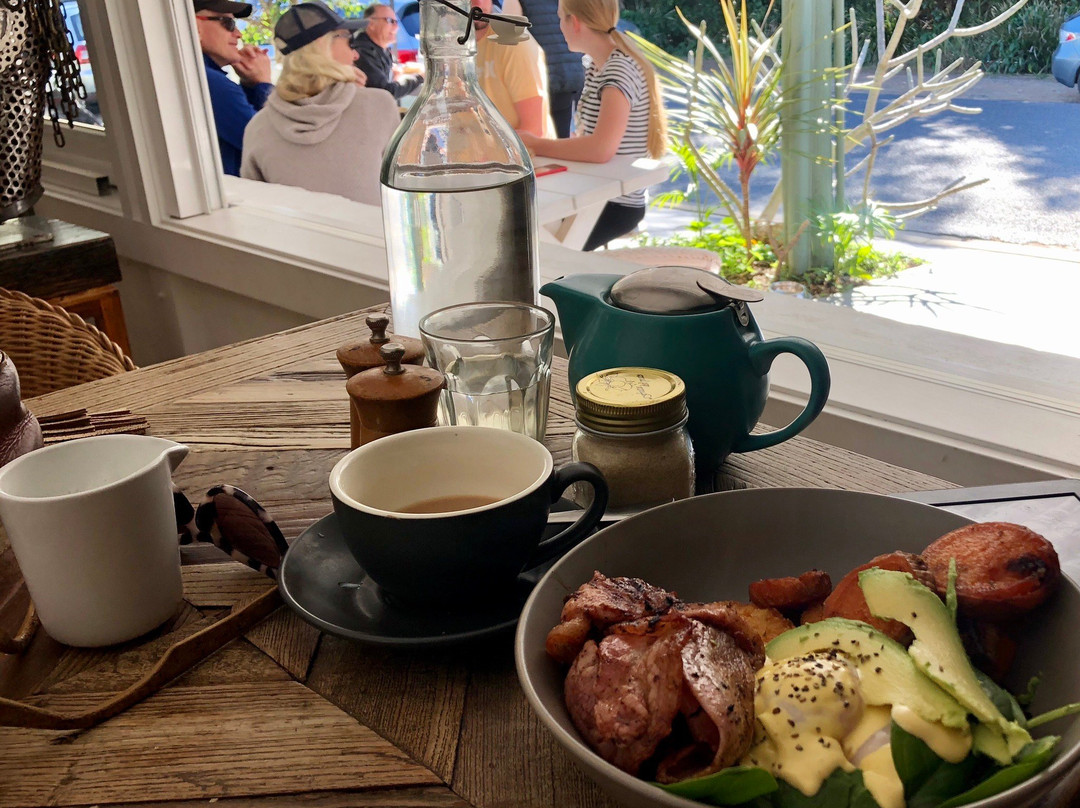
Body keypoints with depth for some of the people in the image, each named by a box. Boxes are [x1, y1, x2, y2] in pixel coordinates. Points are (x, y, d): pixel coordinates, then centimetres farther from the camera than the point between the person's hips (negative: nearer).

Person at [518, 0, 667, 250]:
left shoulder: (620, 70, -20)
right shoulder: (594, 64, 8)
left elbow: (601, 149, -33)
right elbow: (587, 133, 10)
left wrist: (536, 145, -21)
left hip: (617, 203, -8)